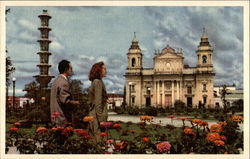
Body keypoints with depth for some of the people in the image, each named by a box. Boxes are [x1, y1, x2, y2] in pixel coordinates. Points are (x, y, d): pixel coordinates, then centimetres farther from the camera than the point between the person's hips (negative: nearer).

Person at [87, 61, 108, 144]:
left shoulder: (94, 82, 14)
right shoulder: (98, 82, -10)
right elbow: (98, 102, -16)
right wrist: (101, 119, -17)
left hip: (93, 114, 8)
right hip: (98, 115, -8)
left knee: (94, 139, 10)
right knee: (99, 140, -6)